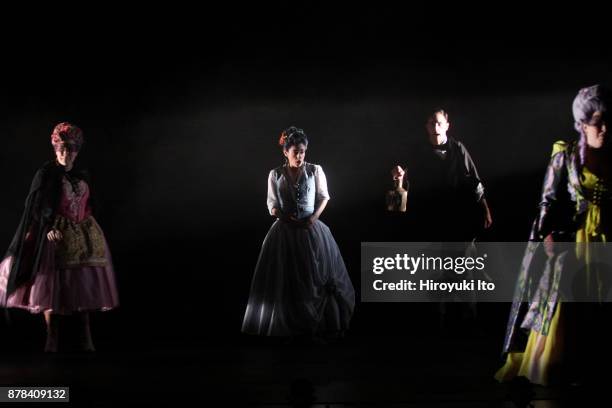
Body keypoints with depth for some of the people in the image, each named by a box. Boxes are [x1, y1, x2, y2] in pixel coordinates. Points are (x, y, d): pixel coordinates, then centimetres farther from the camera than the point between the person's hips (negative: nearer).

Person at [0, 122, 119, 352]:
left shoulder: (83, 176, 11)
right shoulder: (46, 173, -3)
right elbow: (35, 207, -8)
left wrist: (89, 228, 14)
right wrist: (49, 228, -20)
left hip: (83, 236, 4)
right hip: (55, 235, -4)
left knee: (84, 285, 1)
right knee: (51, 285, -5)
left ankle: (86, 336, 6)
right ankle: (52, 338, 1)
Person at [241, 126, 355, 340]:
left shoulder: (315, 170, -1)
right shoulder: (275, 174, 1)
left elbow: (324, 196, 7)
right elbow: (272, 206, 4)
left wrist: (314, 216, -9)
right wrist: (289, 218, -12)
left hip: (312, 230, 0)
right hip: (285, 231, 0)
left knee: (316, 277, 2)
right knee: (284, 279, 1)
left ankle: (319, 324, 14)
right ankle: (287, 325, 13)